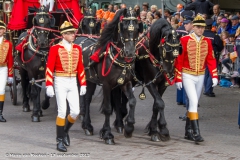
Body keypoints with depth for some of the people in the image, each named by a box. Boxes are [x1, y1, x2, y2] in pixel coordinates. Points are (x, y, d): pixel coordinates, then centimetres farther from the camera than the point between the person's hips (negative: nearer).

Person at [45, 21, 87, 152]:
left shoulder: (77, 49, 7)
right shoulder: (55, 49, -7)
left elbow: (80, 68, 12)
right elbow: (49, 68, -9)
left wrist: (83, 84, 7)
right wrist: (49, 86, -16)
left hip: (73, 83, 4)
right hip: (60, 82, -4)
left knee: (75, 112, 0)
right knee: (62, 111, -5)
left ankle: (65, 131, 27)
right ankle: (60, 140, 7)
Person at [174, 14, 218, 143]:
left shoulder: (207, 42, 3)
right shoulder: (184, 40, -9)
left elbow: (211, 59, 5)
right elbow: (179, 60, -8)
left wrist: (214, 76, -4)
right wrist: (178, 78, -9)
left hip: (201, 76, 5)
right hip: (188, 76, -5)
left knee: (194, 102, 13)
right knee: (194, 101, -15)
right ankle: (196, 132, -16)